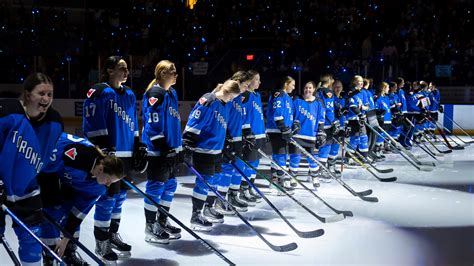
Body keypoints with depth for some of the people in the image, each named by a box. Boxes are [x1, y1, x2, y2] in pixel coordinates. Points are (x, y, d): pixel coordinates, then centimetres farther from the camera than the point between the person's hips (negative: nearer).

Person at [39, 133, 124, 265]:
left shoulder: (98, 185, -16)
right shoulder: (75, 155, -40)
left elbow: (80, 210, -10)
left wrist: (66, 239, -9)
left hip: (62, 176, 6)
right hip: (43, 169, -6)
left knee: (70, 209, 3)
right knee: (53, 211, -14)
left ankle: (69, 252, 18)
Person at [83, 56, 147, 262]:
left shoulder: (129, 94, 14)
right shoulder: (99, 92, -10)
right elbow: (93, 124, -14)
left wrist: (138, 148, 16)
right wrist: (102, 150, -19)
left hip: (127, 154, 8)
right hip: (108, 155, -8)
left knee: (120, 196, 15)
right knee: (107, 197, -3)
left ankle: (113, 234, 29)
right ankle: (101, 243, 8)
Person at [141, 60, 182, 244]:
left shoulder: (172, 93, 13)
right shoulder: (155, 93, -15)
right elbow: (153, 124, -20)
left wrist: (178, 147, 20)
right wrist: (163, 149, -21)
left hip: (171, 150, 9)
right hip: (158, 151, -9)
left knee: (170, 186, 15)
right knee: (155, 187, -2)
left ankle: (162, 222, 28)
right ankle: (150, 228, 9)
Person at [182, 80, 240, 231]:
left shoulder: (223, 105, 11)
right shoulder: (207, 101, -16)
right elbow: (193, 123, -19)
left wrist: (226, 148, 28)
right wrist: (188, 146, -22)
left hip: (216, 150, 9)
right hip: (203, 150, -9)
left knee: (213, 181, 16)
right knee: (204, 182, -5)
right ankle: (195, 217, 5)